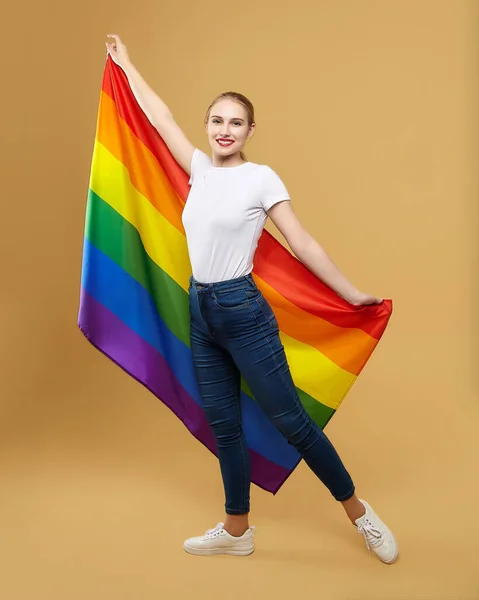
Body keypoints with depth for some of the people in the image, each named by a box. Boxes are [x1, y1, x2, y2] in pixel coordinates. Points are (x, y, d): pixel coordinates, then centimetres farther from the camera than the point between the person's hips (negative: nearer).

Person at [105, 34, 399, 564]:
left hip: (242, 311, -6)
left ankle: (360, 513, 18)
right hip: (201, 310, 6)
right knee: (224, 426, 12)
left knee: (291, 421, 0)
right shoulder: (201, 169, 9)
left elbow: (303, 244, -6)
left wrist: (352, 295, -6)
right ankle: (236, 531, 27)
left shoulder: (261, 178, -7)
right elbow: (159, 116, 20)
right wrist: (125, 64, 31)